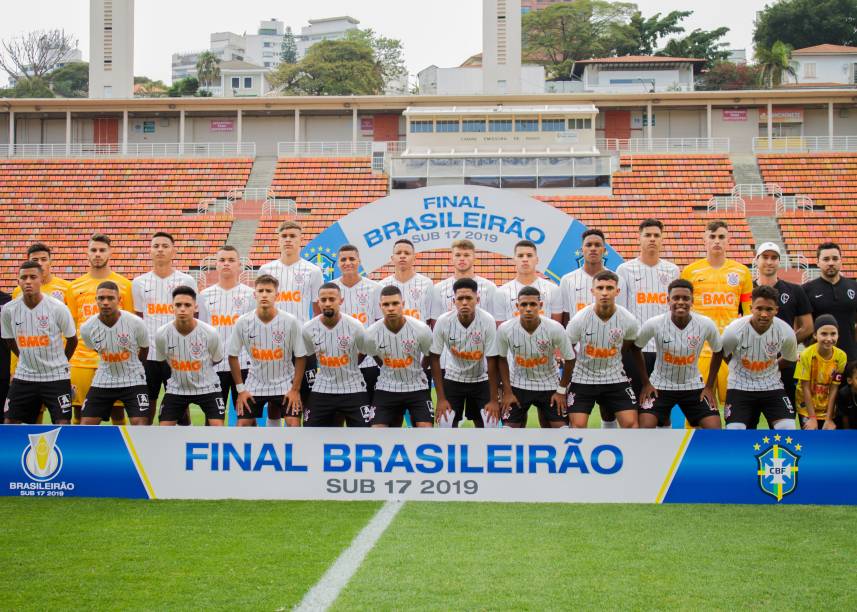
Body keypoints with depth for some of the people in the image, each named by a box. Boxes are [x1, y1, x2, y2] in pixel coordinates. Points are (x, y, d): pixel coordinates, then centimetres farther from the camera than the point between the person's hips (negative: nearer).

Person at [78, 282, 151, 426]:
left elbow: (144, 349, 2)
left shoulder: (136, 323, -18)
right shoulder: (87, 328, -12)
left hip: (133, 380, -2)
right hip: (103, 381, 2)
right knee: (85, 425, -1)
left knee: (140, 424, -13)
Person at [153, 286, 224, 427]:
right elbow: (163, 361, 4)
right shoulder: (161, 334, -17)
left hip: (206, 387, -1)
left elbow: (216, 360, -1)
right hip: (176, 388, 2)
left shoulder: (210, 333, -21)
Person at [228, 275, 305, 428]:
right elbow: (233, 356, -1)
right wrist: (240, 389, -3)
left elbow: (300, 357, -6)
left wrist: (295, 389, -9)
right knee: (243, 425, -1)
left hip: (284, 384, -1)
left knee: (294, 425, -11)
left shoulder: (290, 321, -15)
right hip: (255, 384, 2)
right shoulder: (243, 322, -12)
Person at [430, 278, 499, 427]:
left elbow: (492, 362, -17)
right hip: (452, 379, 0)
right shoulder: (443, 321, -22)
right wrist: (441, 398, -13)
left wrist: (493, 400, -16)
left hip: (481, 380, 0)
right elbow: (435, 358, -12)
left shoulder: (488, 321, -24)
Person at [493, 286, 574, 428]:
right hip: (518, 385, 0)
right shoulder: (505, 329, -21)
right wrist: (507, 392, -4)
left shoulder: (555, 328, -24)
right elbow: (502, 359, -4)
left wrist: (561, 391, -6)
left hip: (549, 385, 0)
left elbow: (569, 359, -9)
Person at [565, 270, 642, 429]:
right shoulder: (579, 319, -17)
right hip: (583, 378, -1)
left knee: (631, 423, -5)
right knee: (578, 425, -7)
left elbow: (634, 347, 6)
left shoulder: (628, 320, -13)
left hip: (615, 379, 2)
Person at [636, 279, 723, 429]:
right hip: (660, 385, -1)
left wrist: (709, 386, 1)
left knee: (715, 429, -10)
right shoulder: (654, 324, -21)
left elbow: (718, 352, 3)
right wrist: (645, 383, -4)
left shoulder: (706, 324, -16)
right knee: (645, 427, -19)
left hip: (693, 386, 1)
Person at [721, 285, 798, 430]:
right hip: (740, 386, -1)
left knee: (788, 429, -12)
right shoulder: (734, 330, -23)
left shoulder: (786, 332, -16)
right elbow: (721, 354, -1)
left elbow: (790, 358, 7)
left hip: (771, 385, 2)